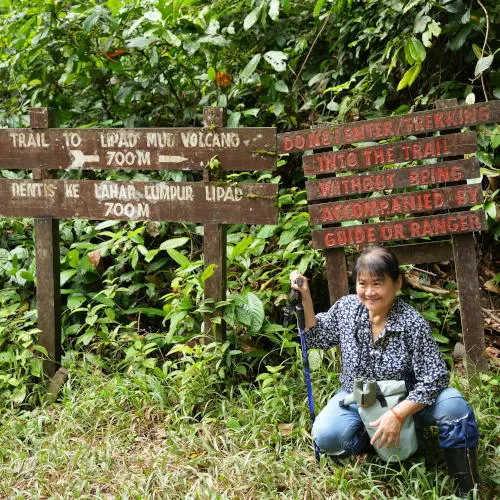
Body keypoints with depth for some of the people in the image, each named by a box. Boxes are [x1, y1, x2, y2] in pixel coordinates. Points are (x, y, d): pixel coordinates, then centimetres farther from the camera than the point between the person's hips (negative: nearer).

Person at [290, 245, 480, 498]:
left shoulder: (412, 323, -22)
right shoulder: (345, 308, -10)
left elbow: (434, 377, -23)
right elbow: (317, 338, 7)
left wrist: (397, 415, -31)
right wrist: (305, 299, -9)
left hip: (406, 401, -2)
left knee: (453, 405, -32)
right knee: (326, 436, -28)